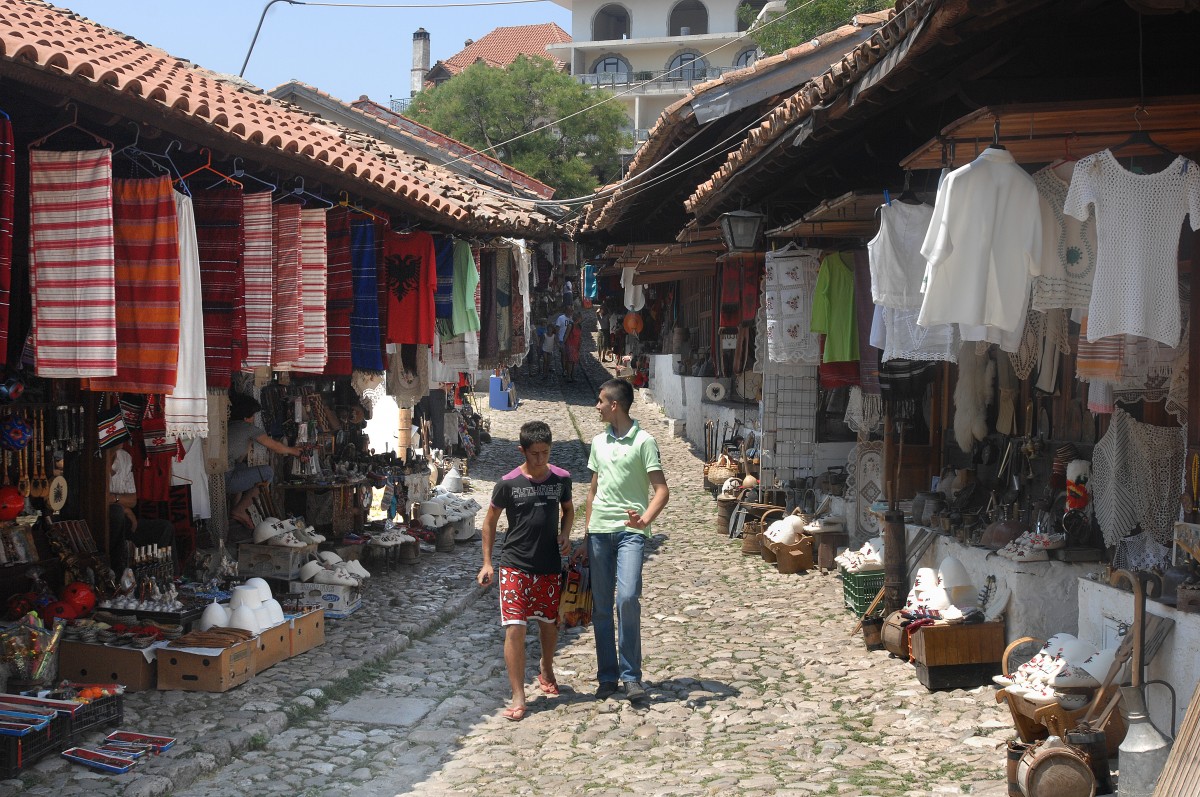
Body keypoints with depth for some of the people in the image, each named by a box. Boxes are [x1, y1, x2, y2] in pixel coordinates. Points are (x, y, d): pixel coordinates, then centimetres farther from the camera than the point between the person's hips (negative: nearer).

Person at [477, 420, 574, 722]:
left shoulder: (561, 479, -1)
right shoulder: (509, 483, -9)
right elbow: (490, 520, 2)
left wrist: (565, 534, -2)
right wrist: (487, 563, -1)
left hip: (550, 566, 3)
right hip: (515, 567, -3)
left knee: (550, 622, 17)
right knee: (514, 628, -10)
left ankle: (546, 671, 45)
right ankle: (518, 697, -3)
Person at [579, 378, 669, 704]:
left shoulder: (643, 441, -4)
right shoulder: (599, 441, 14)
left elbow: (662, 490, -8)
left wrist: (645, 520, -26)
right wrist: (585, 538, 18)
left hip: (629, 530, -6)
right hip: (599, 530, 6)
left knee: (628, 597, -19)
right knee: (601, 606, 6)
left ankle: (631, 676, -7)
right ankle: (608, 676, 15)